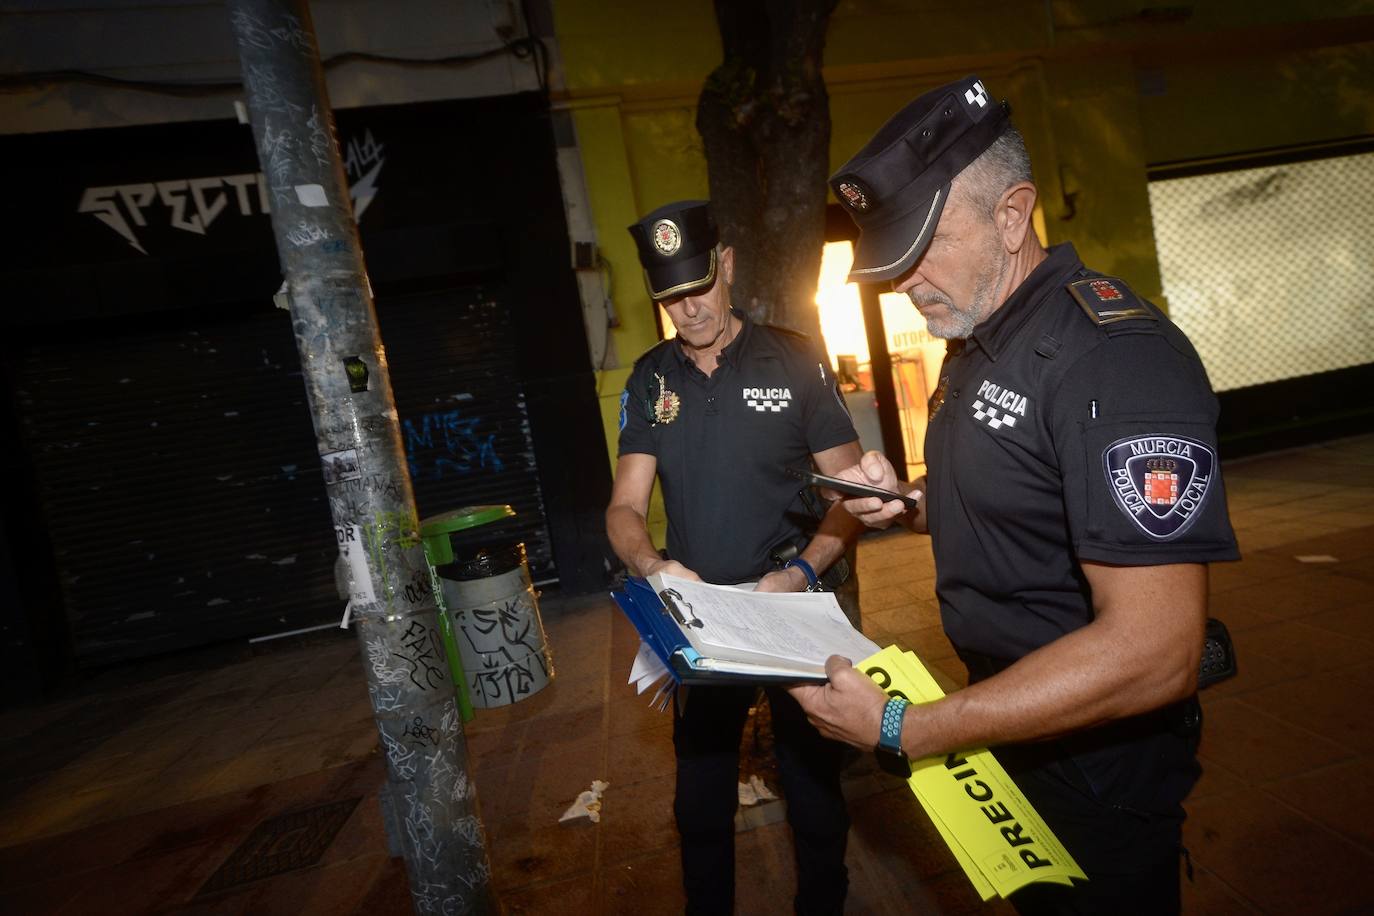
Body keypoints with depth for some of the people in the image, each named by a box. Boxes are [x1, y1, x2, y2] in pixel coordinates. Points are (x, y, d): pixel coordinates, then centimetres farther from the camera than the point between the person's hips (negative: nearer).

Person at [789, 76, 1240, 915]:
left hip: (1100, 762, -8)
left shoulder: (1115, 356, -27)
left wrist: (900, 731, -29)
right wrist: (906, 503, -6)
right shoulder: (977, 343, 3)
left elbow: (1153, 652, -31)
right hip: (1006, 727, 8)